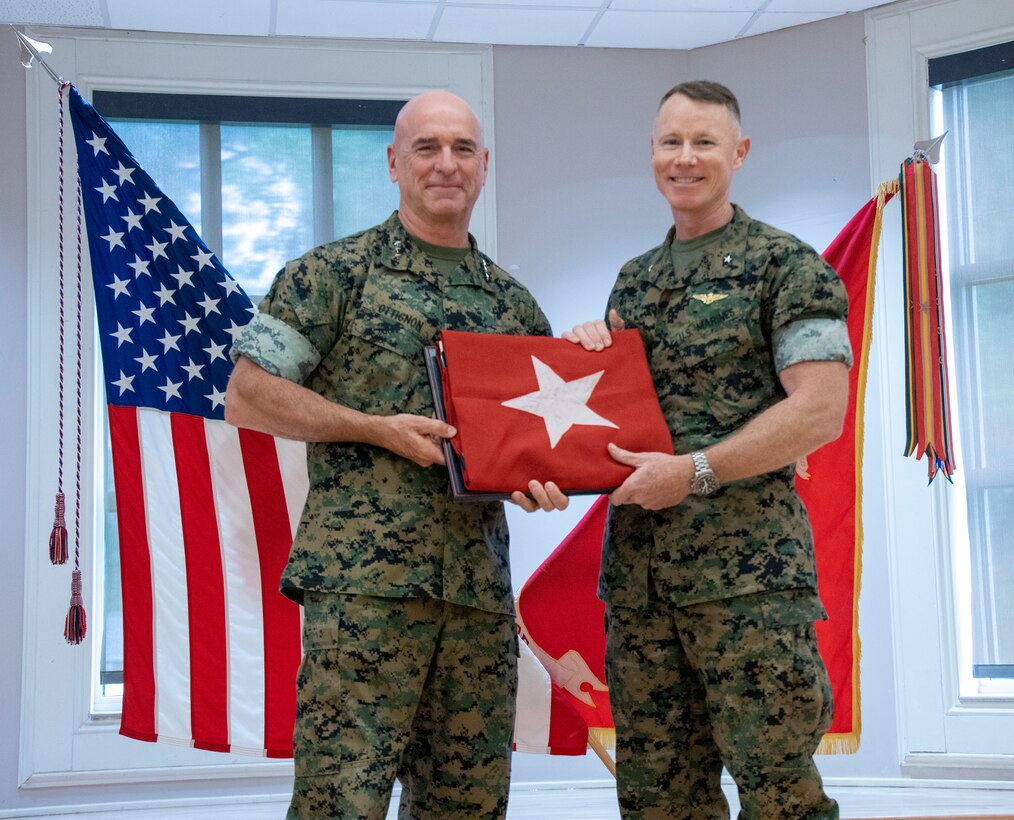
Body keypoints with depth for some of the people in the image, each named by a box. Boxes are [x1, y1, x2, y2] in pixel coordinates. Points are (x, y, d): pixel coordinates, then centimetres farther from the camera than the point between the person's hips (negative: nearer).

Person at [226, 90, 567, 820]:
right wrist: (376, 428, -11)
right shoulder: (336, 274, 3)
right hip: (363, 573, -5)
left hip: (481, 583, 5)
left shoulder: (511, 302, 17)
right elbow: (248, 397, -1)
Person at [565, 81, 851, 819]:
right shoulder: (634, 280, 18)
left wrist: (696, 472, -18)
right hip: (635, 566, 6)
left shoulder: (786, 265, -1)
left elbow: (820, 411, -10)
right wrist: (584, 352, 4)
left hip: (748, 564, -6)